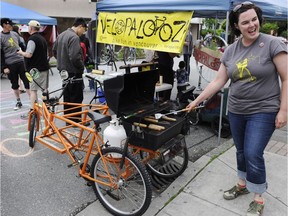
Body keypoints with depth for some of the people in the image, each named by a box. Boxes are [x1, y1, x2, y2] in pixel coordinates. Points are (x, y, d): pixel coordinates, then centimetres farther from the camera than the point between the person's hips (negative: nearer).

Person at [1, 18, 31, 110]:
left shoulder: (15, 34, 8)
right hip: (10, 64, -3)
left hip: (21, 61, 3)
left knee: (27, 81, 0)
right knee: (14, 84, 8)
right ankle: (18, 102, 21)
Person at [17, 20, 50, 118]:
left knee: (33, 90, -4)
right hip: (44, 68, 8)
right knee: (45, 89, 13)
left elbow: (29, 54, -22)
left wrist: (21, 52, -4)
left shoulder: (32, 39, -13)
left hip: (35, 69, -8)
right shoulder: (43, 39, 14)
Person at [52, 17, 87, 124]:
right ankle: (76, 119, 8)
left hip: (64, 70, 10)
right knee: (76, 97, 1)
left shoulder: (62, 35, 11)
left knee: (67, 95, 17)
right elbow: (75, 57, -28)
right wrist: (81, 66, -12)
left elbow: (54, 50, 19)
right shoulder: (74, 37, -20)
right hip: (73, 72, -9)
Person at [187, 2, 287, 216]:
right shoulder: (230, 50, 3)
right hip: (236, 111, 5)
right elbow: (218, 81, 5)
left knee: (253, 154, -5)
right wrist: (197, 100, 3)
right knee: (241, 152, 17)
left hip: (263, 112, -5)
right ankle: (242, 184, 40)